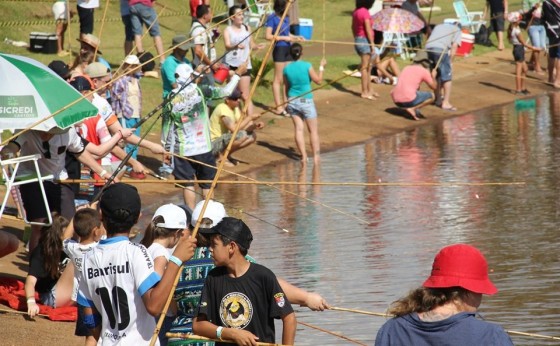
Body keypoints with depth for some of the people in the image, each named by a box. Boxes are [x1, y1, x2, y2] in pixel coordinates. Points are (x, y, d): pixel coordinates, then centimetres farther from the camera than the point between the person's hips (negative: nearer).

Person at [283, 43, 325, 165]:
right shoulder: (306, 66, -13)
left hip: (292, 100, 3)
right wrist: (322, 67, 10)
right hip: (306, 101, -3)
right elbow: (318, 80, -3)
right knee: (313, 130, 7)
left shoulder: (287, 69, -2)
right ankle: (316, 156, 6)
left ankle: (303, 156, -1)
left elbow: (287, 87, 9)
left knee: (298, 128, 4)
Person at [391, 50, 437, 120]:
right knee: (431, 96, 12)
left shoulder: (406, 68, 22)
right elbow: (434, 87, 11)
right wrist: (433, 76, 30)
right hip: (408, 100, -7)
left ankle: (416, 112, 13)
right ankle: (412, 109, -4)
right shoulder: (424, 71, 3)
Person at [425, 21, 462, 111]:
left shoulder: (439, 26, 35)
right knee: (447, 77, 2)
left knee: (436, 75, 21)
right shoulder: (457, 30, 20)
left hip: (428, 48, 5)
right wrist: (449, 61, 5)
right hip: (441, 50, -5)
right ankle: (446, 103, -2)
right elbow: (454, 46, 5)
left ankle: (438, 99, 29)